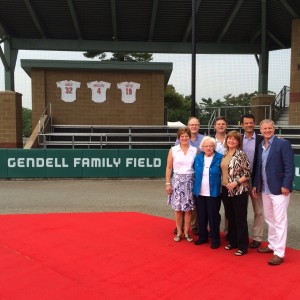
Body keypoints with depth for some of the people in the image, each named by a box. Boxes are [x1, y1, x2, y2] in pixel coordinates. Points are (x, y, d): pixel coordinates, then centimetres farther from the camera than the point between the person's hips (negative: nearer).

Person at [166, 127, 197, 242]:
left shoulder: (194, 150, 2)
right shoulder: (173, 150, 0)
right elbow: (169, 167, 1)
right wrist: (168, 183, -3)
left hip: (190, 181, 1)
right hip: (177, 180, 0)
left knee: (188, 209, 5)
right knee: (178, 208, 5)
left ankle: (186, 233, 19)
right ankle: (179, 232, 19)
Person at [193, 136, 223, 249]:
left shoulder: (220, 158, -6)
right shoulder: (198, 158, 5)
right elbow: (194, 173, 11)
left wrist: (222, 188, -7)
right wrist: (194, 187, 7)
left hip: (213, 193, -3)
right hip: (199, 193, 4)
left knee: (213, 216, 5)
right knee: (201, 216, 13)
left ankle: (215, 239, 19)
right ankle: (203, 237, 29)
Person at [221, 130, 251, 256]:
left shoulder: (241, 154, -10)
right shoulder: (224, 154, 8)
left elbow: (247, 173, -11)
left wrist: (236, 182, -19)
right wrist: (224, 185, 7)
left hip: (239, 191, -6)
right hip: (225, 190, 6)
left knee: (240, 219, 2)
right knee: (230, 217, 15)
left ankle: (242, 246, 13)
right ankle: (232, 241, 30)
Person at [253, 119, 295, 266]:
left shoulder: (283, 143, -10)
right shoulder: (260, 146, 10)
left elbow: (290, 166, -14)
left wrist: (286, 185, -19)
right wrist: (255, 184, 11)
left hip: (279, 189, -7)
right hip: (265, 189, 7)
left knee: (280, 221, -1)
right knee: (269, 219, 18)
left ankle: (279, 253, 7)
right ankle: (272, 245, 33)